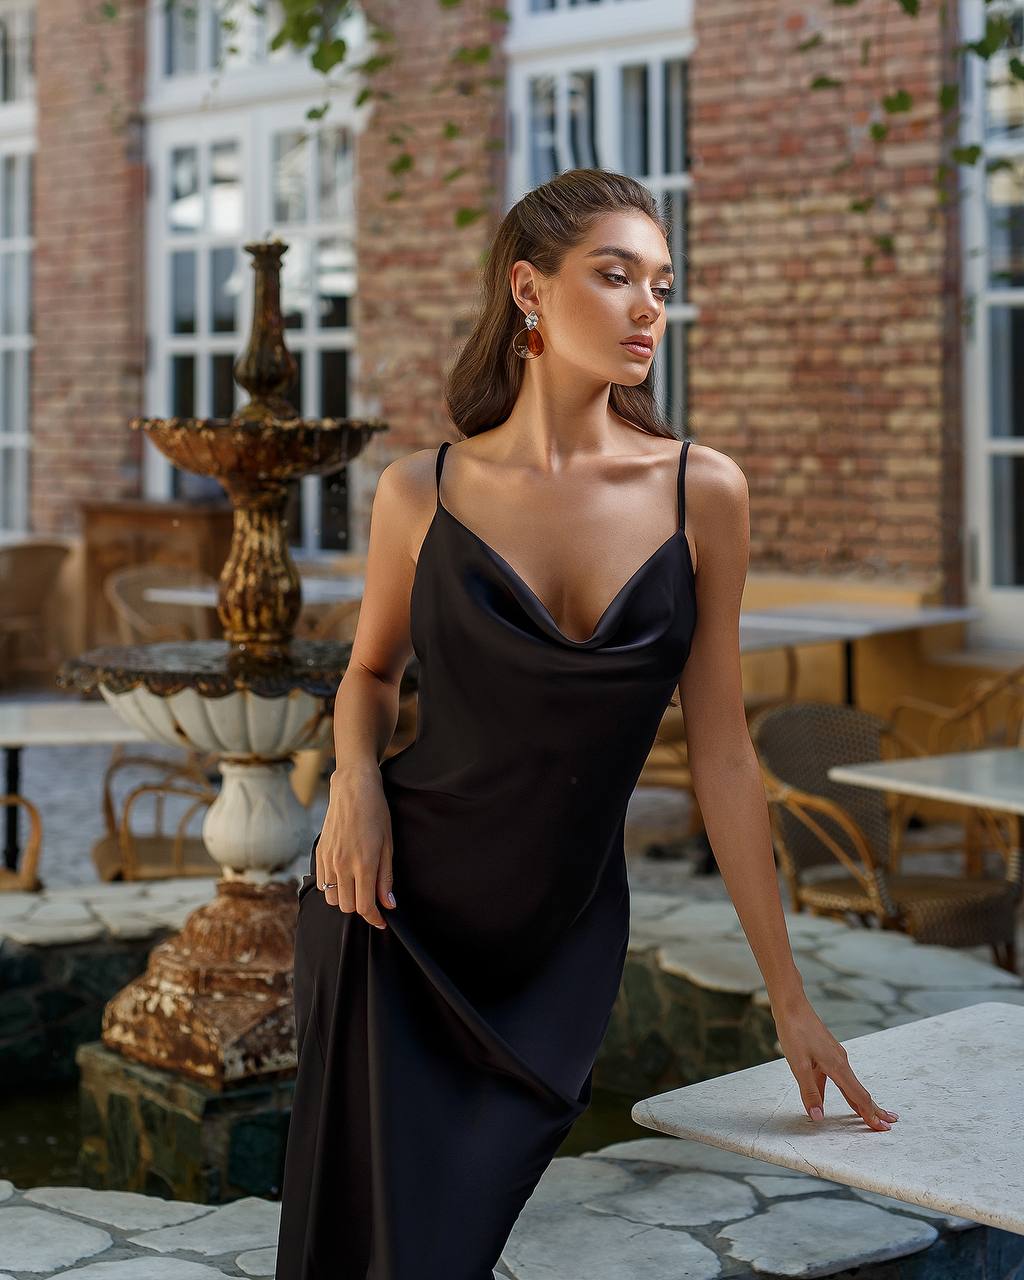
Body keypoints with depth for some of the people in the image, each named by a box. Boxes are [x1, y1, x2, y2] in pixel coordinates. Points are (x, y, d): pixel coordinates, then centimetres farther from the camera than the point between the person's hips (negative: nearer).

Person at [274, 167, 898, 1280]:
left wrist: (788, 996, -1)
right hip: (395, 913, -1)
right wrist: (354, 778, -11)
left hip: (559, 943, 1)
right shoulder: (423, 492, -7)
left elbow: (720, 751, -3)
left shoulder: (701, 492, -7)